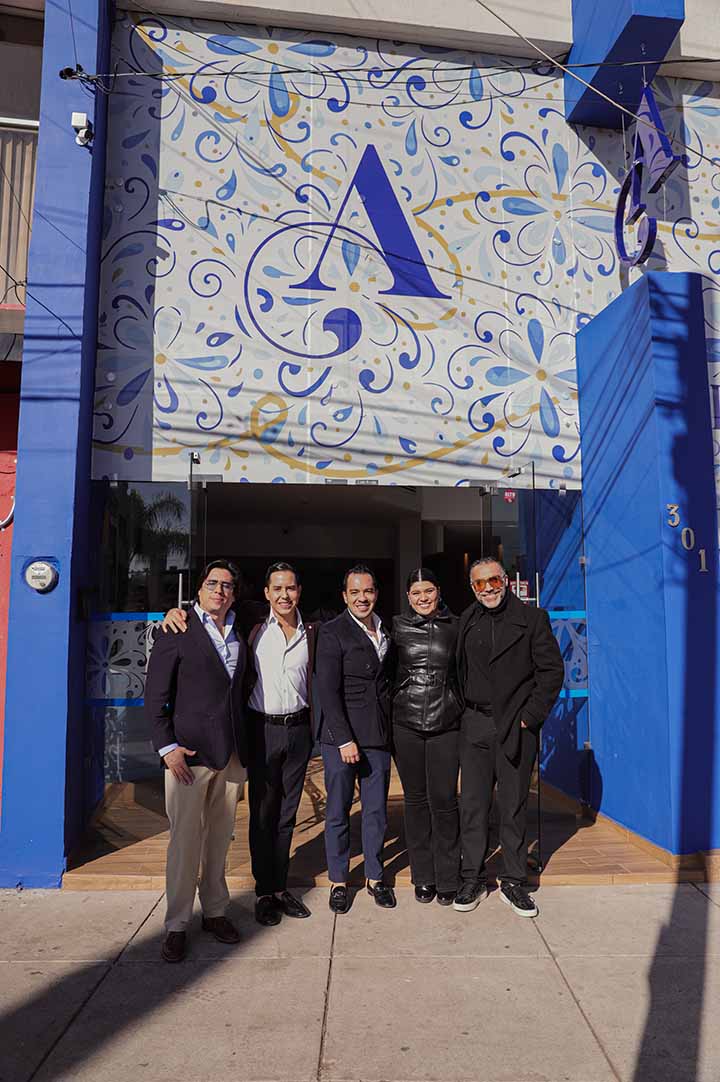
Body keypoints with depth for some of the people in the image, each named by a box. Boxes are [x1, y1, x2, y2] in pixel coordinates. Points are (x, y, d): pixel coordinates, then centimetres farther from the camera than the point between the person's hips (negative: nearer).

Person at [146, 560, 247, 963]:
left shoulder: (240, 633, 11)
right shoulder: (177, 630, -3)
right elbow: (156, 694, -5)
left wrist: (244, 750, 10)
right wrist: (167, 747, -12)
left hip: (231, 754, 5)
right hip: (189, 752, -4)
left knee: (220, 838, 13)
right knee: (185, 839, 2)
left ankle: (215, 911, 28)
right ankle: (177, 925, 16)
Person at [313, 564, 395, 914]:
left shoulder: (386, 630, 10)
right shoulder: (332, 632, -8)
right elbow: (328, 690, -12)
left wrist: (391, 725, 9)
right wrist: (344, 740, -15)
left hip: (378, 733, 5)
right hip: (341, 734, -4)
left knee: (376, 809, 11)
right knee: (338, 810, 6)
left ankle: (374, 876, 28)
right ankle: (338, 881, 22)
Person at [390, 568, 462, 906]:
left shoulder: (455, 627, 4)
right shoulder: (398, 627, 3)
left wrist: (464, 711, 7)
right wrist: (387, 718, 6)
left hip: (446, 724, 0)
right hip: (406, 724, 1)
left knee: (444, 800, -1)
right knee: (415, 799, 9)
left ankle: (447, 878, 17)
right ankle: (423, 877, 23)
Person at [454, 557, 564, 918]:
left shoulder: (532, 618, -2)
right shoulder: (466, 621, 8)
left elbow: (552, 670, -4)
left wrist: (530, 717, -9)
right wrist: (465, 710, 5)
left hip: (515, 728, -2)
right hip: (474, 726, 3)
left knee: (514, 807, 7)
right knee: (472, 805, 6)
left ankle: (514, 882, 21)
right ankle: (473, 879, 20)